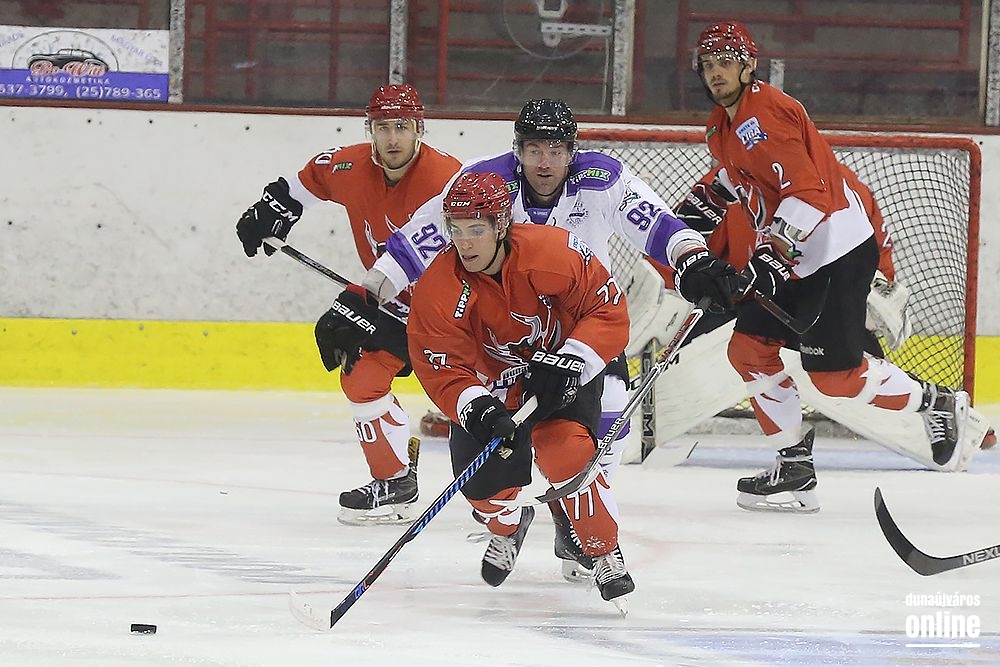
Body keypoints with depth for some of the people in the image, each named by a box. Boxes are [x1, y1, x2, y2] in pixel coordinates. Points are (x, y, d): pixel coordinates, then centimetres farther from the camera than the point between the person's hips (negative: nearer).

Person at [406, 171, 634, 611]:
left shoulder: (554, 253, -28)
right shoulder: (437, 290, -23)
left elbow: (609, 311, -19)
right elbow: (442, 371, -21)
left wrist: (568, 362, -30)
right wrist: (477, 409, -38)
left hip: (566, 376, -3)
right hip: (493, 385, 3)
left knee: (565, 451, -27)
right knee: (482, 479, -8)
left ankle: (605, 553, -8)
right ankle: (508, 524, 32)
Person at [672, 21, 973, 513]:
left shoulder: (766, 112, -19)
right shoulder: (722, 126, 13)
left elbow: (806, 192, -27)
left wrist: (768, 259, -31)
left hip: (839, 248, -10)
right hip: (788, 256, 10)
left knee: (834, 374, -11)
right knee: (750, 350, 2)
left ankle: (936, 403, 10)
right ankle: (795, 468, 7)